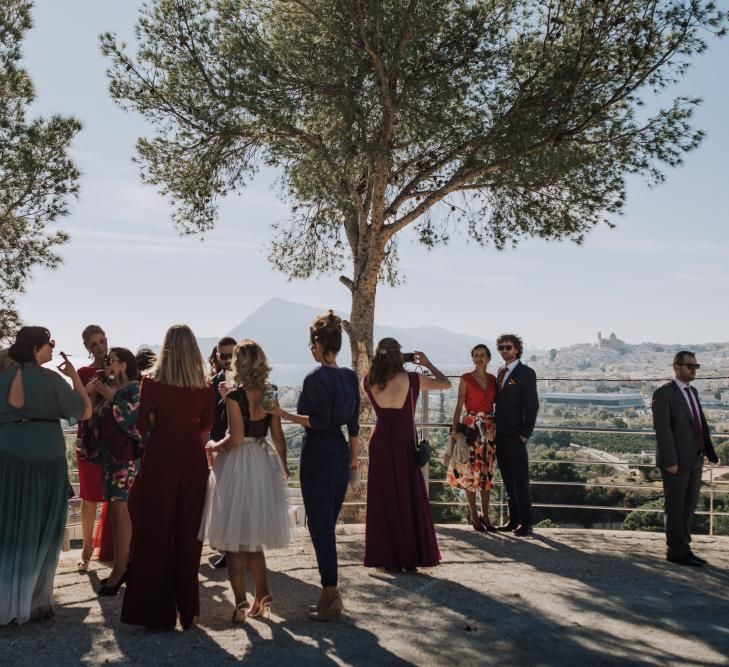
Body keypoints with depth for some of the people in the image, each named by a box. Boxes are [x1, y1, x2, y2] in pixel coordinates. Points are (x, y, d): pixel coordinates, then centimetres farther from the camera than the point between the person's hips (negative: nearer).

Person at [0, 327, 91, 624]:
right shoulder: (50, 379, -8)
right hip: (45, 458, -4)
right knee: (39, 530, 7)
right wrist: (74, 376, 4)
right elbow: (84, 412, -4)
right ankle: (36, 601, 14)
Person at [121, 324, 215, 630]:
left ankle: (158, 612, 12)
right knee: (188, 532, 12)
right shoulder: (204, 385, 0)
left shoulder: (152, 382, -7)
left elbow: (142, 425, -3)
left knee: (155, 531, 7)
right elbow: (206, 427, 8)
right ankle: (186, 607, 21)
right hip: (193, 458, 3)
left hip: (161, 456, -2)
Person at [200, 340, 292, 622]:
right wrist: (283, 466, 15)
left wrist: (214, 446, 0)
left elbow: (236, 439, -18)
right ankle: (262, 596, 21)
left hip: (237, 464, -6)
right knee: (254, 538, 18)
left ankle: (241, 603, 7)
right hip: (263, 464, 6)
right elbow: (278, 437, 4)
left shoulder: (234, 397, -14)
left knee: (234, 539, 5)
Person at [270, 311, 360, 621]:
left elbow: (319, 421, -21)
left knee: (319, 525, 0)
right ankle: (330, 594, 23)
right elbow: (354, 423, 11)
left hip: (318, 454, -7)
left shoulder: (316, 378, -14)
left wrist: (284, 414, -18)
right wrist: (354, 456, 20)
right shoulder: (350, 377, 7)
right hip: (341, 452, 8)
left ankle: (331, 596, 4)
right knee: (329, 523, 15)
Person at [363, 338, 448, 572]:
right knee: (409, 499, 9)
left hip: (380, 443, 2)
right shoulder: (411, 379, -12)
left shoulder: (370, 382, -3)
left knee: (383, 499, 10)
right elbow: (446, 383, -2)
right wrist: (427, 364, 9)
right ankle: (410, 557, 14)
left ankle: (387, 557, 14)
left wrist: (380, 364, 17)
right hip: (404, 444, -2)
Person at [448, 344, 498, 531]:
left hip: (489, 428, 4)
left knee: (487, 472, 7)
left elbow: (494, 401, 13)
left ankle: (485, 515, 16)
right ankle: (474, 515, 10)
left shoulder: (492, 379, 10)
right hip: (471, 427, -4)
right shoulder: (466, 379, -3)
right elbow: (459, 406, -7)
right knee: (471, 471, -1)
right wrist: (454, 428, -17)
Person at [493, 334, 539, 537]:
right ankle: (513, 520, 17)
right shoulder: (501, 372, 15)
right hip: (500, 436, 7)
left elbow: (532, 405, -10)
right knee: (508, 481, 10)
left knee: (520, 481, -3)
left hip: (515, 436, -7)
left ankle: (526, 523, 3)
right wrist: (494, 425, 8)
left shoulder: (526, 373, -6)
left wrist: (525, 434, -13)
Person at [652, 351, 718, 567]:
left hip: (693, 460, 8)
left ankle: (683, 548, 23)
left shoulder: (692, 392, 14)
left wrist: (708, 453, 7)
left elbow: (701, 425, 14)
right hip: (676, 461, -8)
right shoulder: (663, 394, -11)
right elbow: (662, 429, -17)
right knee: (676, 508, 1)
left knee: (688, 507, 13)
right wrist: (670, 461, -20)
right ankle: (676, 552, 10)